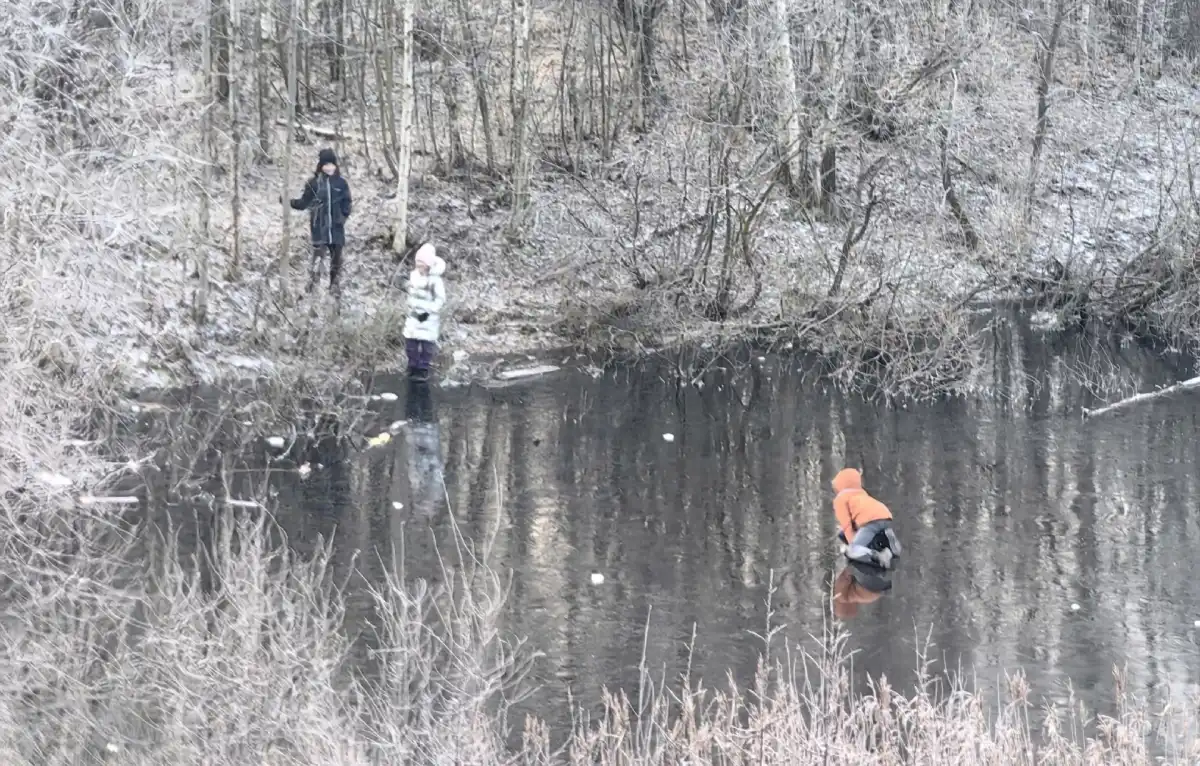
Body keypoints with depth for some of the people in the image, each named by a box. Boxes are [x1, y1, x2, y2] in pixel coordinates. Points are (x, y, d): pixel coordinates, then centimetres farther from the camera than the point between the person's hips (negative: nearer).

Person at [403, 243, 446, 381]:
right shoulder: (414, 275, 6)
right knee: (411, 342, 10)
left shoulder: (435, 280, -17)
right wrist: (411, 308, 15)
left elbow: (440, 299, -16)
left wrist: (428, 311, -21)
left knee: (427, 344, -4)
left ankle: (424, 369, 4)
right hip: (414, 315, 7)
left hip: (429, 317, -7)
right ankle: (413, 367, 22)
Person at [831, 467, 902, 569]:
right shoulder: (862, 495, 37)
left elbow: (846, 524, 2)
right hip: (886, 518, 7)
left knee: (852, 552, -9)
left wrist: (853, 544, 1)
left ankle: (879, 557, -31)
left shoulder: (840, 498, 14)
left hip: (871, 521, -7)